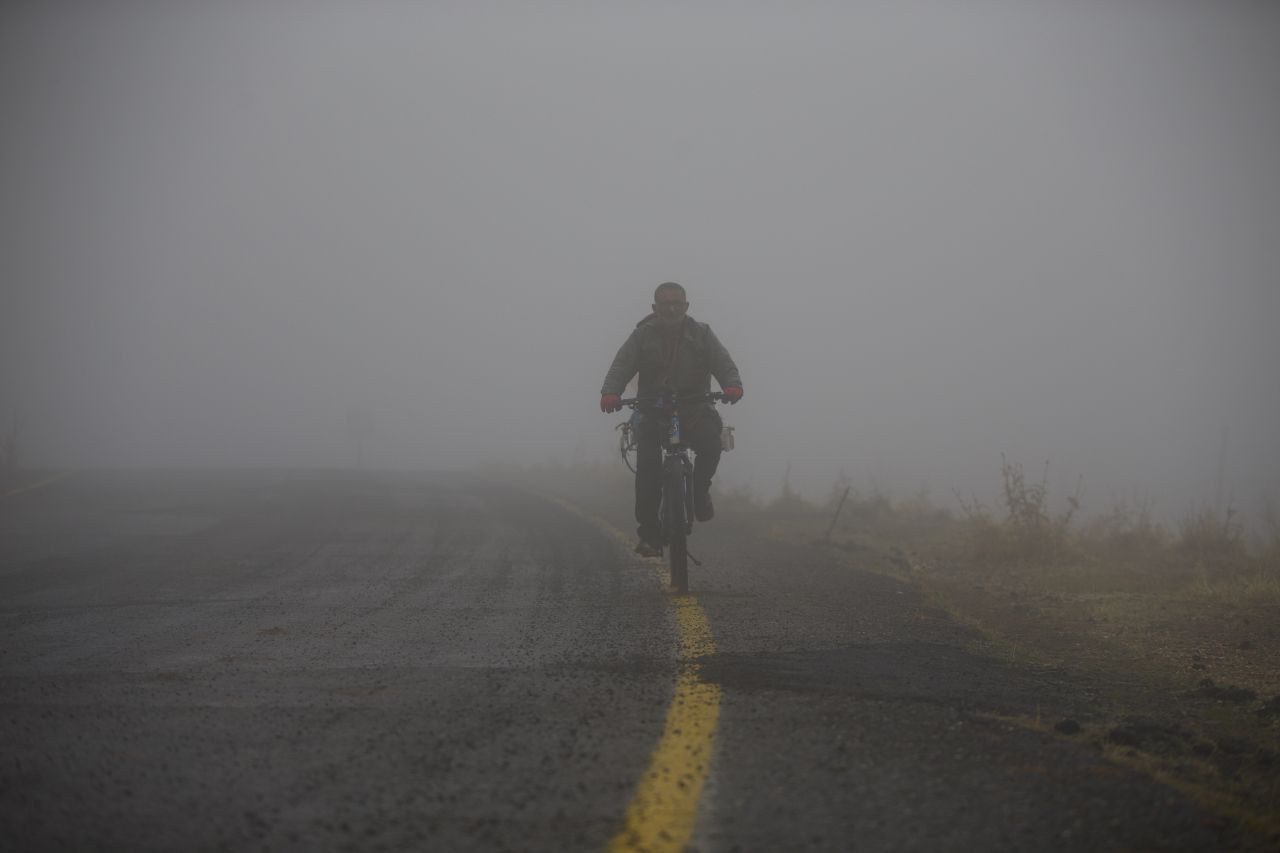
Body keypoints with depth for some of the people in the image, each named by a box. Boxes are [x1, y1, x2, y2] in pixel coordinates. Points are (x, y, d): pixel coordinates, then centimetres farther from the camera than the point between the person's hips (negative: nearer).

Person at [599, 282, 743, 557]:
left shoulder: (701, 334, 5)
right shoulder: (642, 335, 3)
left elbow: (724, 364, -6)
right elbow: (621, 367, -9)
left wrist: (732, 386, -30)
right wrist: (610, 393, -30)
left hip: (694, 410, 0)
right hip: (652, 413, 0)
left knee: (710, 441, -31)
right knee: (647, 464, -22)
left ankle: (699, 490, -4)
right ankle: (649, 532, -15)